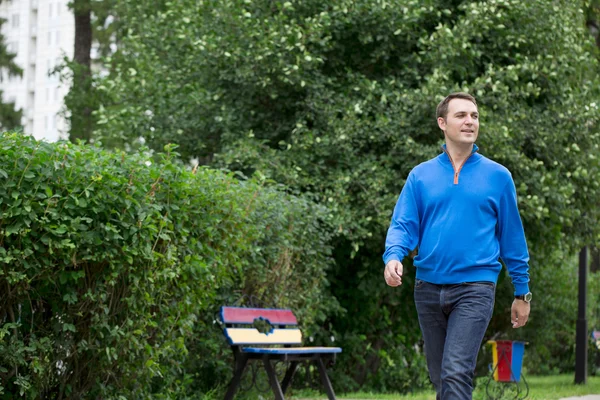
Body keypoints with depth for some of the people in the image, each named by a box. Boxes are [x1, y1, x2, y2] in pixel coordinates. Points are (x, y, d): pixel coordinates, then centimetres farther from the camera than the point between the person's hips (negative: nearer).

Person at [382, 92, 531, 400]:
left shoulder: (498, 176, 3)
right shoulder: (421, 176, 8)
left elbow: (512, 236, 7)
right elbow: (403, 224, 2)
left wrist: (522, 293, 8)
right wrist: (393, 256, -20)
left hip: (475, 287, -3)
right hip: (428, 288, 3)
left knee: (456, 372, -19)